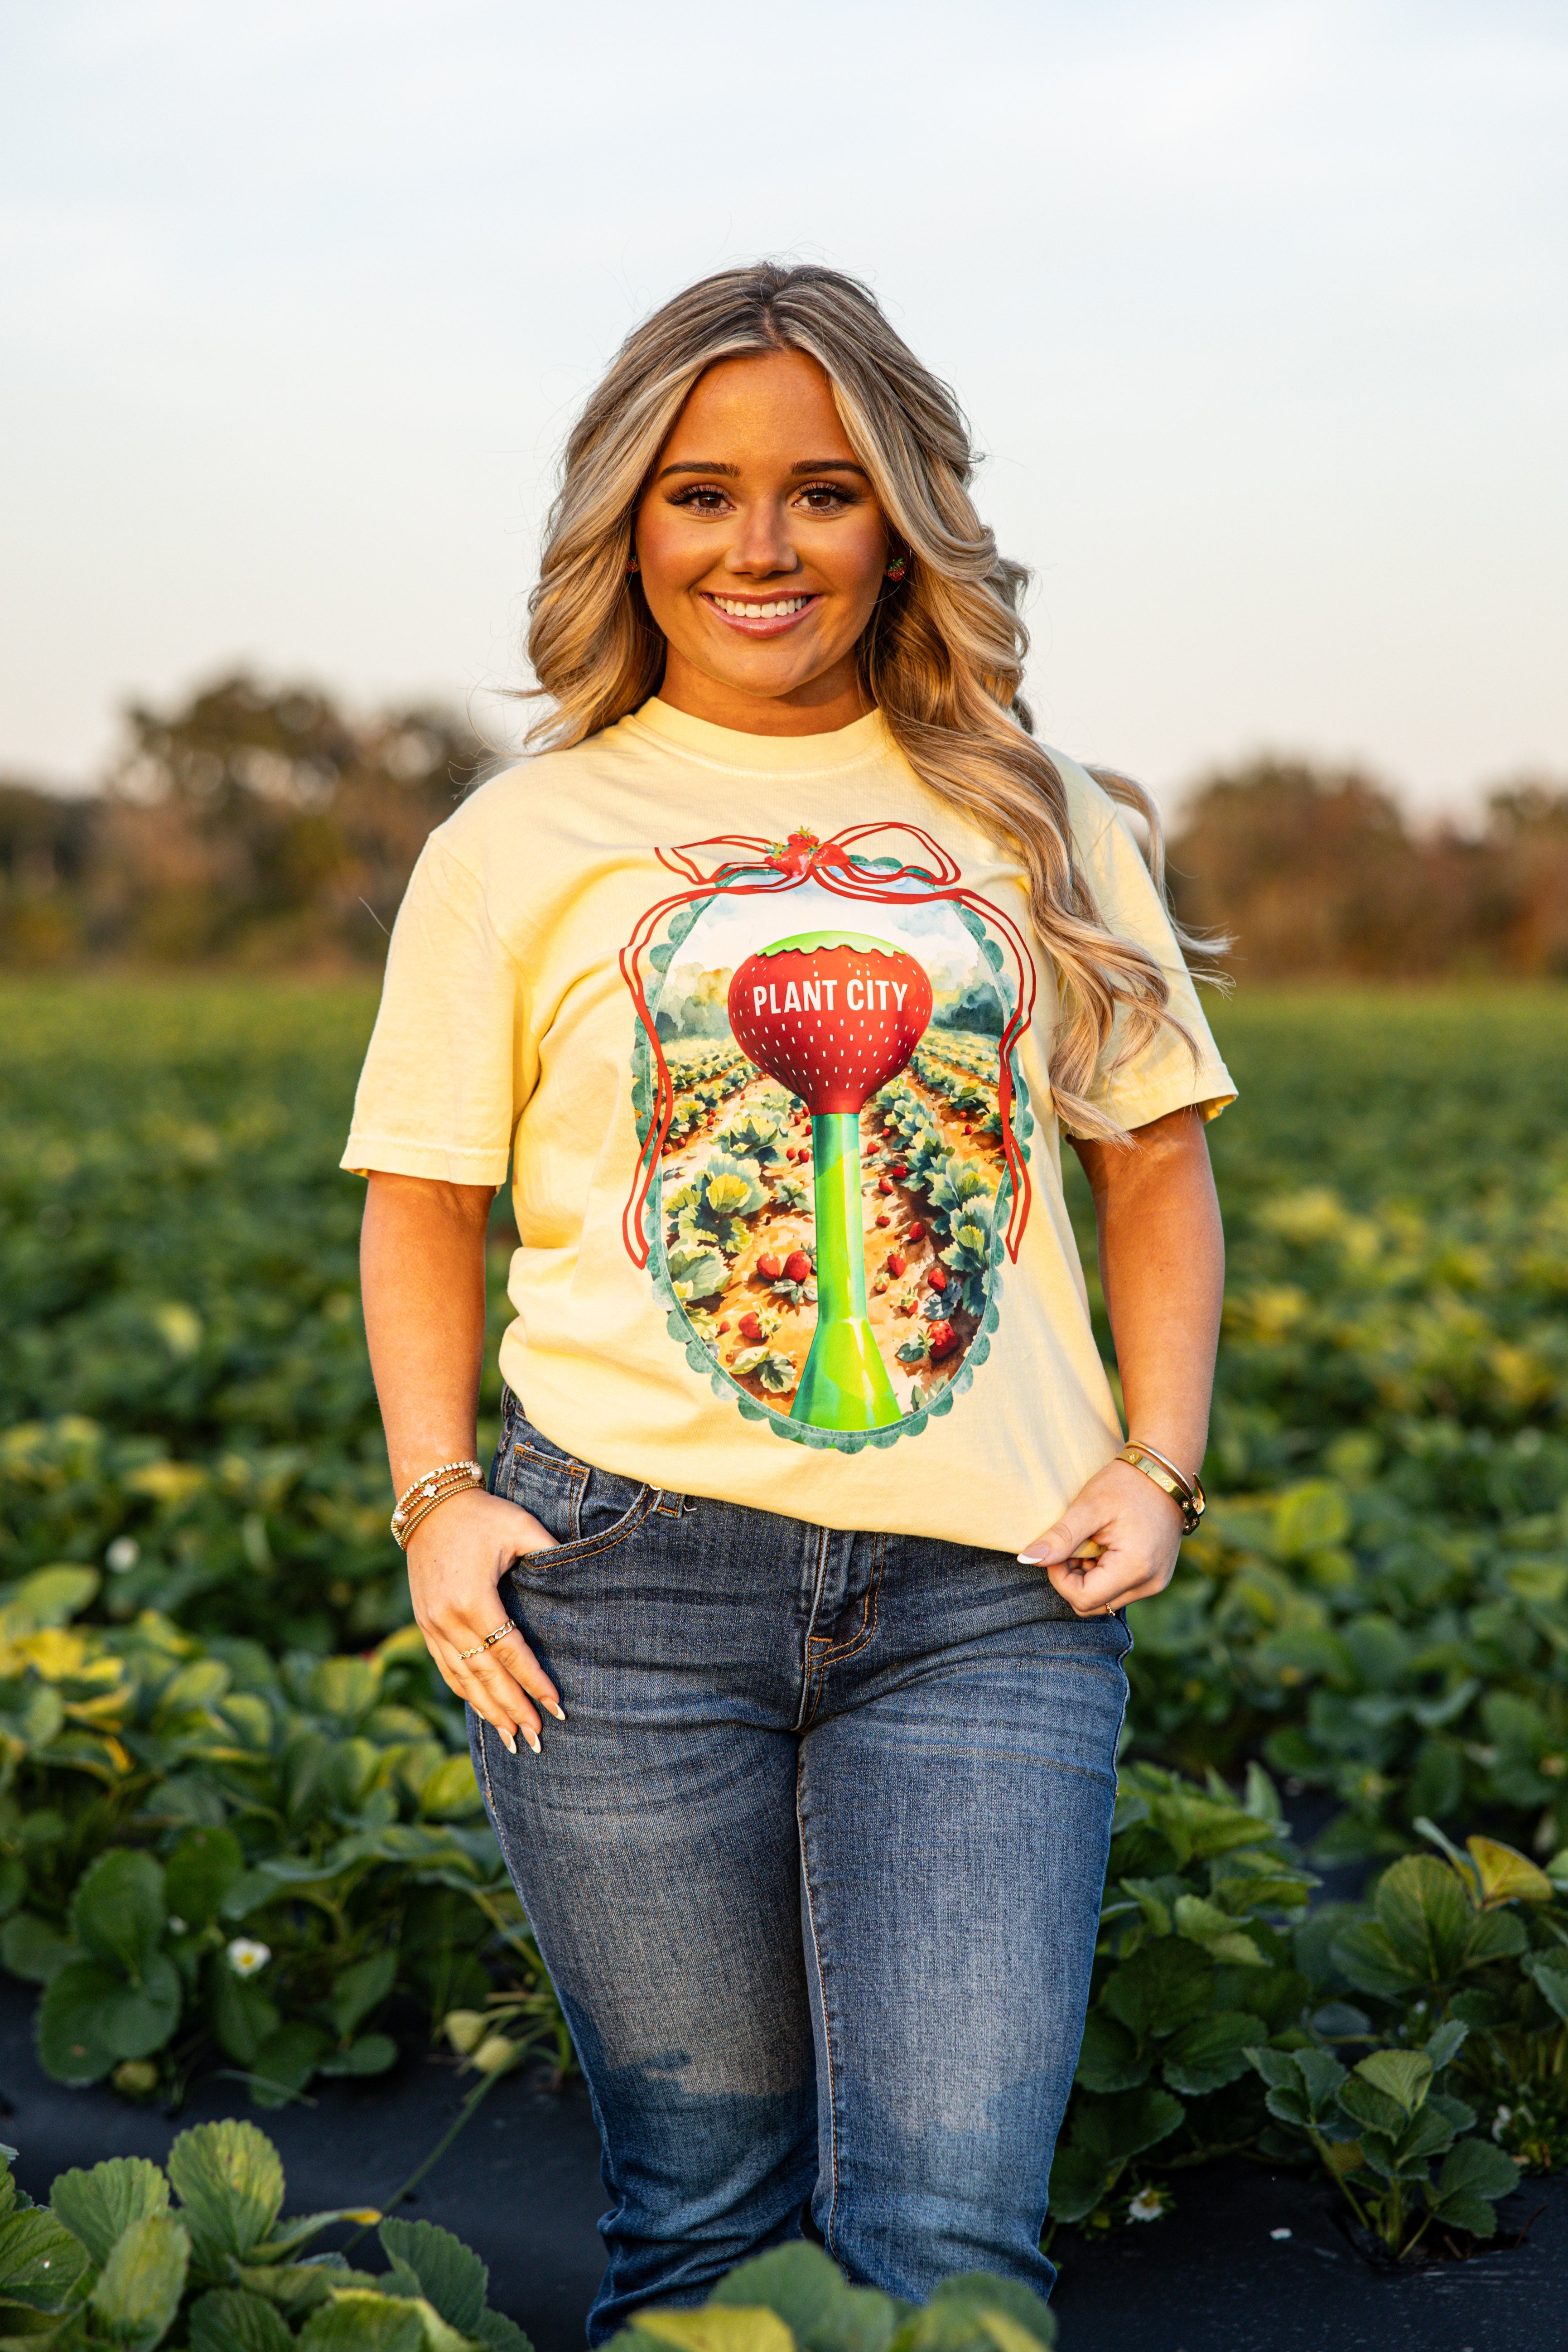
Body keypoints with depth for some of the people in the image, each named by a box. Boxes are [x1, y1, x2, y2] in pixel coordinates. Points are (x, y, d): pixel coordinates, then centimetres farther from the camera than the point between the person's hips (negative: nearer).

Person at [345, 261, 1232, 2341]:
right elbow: (424, 1209, 12)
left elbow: (1157, 1164, 16)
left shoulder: (1044, 830, 11)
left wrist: (1158, 1465, 3)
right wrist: (437, 1501, -2)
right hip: (629, 1573, 0)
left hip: (992, 1594, 1)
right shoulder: (521, 847, 7)